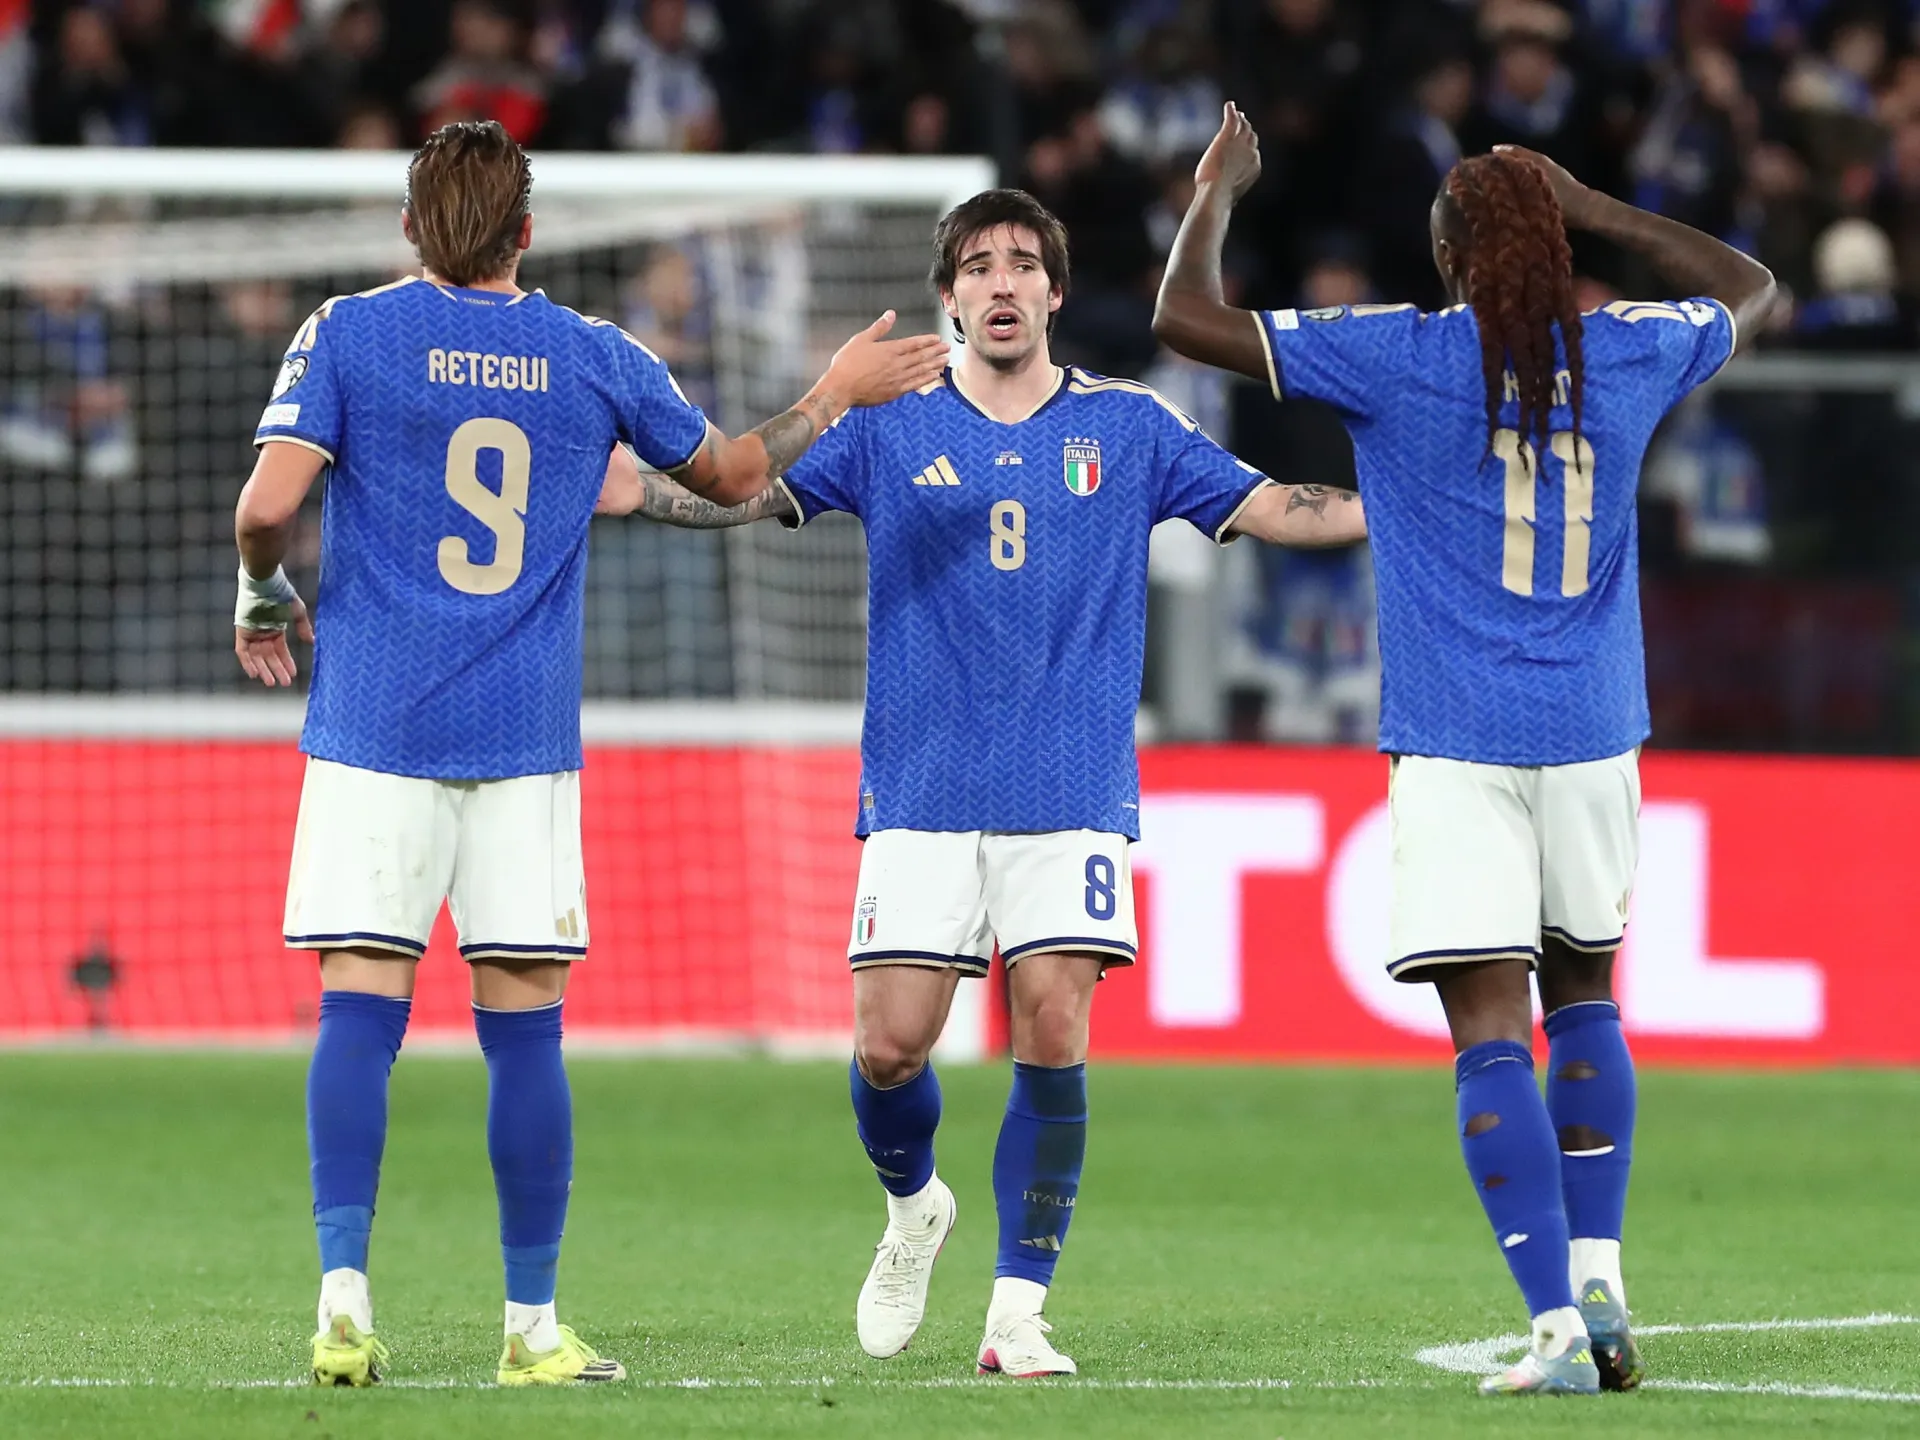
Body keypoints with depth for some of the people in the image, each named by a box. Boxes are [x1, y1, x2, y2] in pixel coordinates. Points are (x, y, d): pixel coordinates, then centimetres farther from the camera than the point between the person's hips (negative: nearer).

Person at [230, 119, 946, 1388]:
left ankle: (346, 1290, -15)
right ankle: (533, 1326, 7)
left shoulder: (346, 334, 0)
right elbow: (732, 474, 19)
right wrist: (836, 393, 34)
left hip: (374, 727, -1)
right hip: (526, 743, 1)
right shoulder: (595, 357, 6)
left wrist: (264, 600, 10)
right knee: (524, 1031, 4)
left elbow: (269, 504, -10)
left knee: (359, 1011, -3)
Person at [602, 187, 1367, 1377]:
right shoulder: (890, 429, 7)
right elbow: (745, 494, 5)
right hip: (922, 790, 0)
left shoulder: (1126, 427, 9)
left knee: (1054, 1034, -11)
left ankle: (1020, 1311, -3)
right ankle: (914, 1207, 27)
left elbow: (1271, 509, 10)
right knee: (890, 1045, -6)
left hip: (1072, 790, 0)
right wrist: (619, 483, -10)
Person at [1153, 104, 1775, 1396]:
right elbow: (1748, 288, 26)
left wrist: (1218, 192, 13)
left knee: (1494, 1037, -5)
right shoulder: (1627, 354, 3)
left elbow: (1186, 319, -3)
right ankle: (1598, 1279, 14)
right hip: (1592, 738, 3)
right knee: (1585, 999, 22)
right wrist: (1594, 208, 27)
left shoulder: (1398, 357, -6)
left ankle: (1558, 1327, -14)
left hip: (1455, 745, -3)